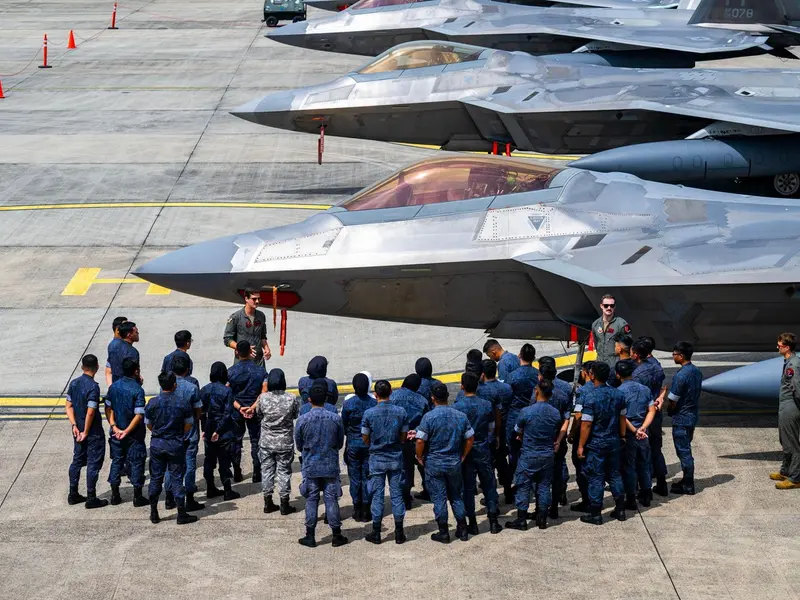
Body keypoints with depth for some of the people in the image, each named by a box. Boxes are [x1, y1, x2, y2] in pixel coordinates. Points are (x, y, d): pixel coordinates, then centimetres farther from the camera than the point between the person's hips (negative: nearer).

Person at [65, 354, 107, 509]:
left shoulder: (74, 383, 1)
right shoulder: (93, 387, -21)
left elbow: (69, 405, 3)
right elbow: (90, 412, -23)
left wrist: (74, 426, 1)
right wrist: (86, 432, -14)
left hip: (78, 430, 7)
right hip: (93, 432, -7)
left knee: (77, 460, 17)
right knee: (93, 463, 2)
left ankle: (73, 495, 24)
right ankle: (91, 499, 7)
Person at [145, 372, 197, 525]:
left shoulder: (153, 403, -5)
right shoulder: (183, 403, -9)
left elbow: (148, 424, 4)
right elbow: (189, 425, -1)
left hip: (157, 443, 1)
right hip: (176, 444, -1)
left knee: (156, 478, 11)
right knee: (176, 478, 4)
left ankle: (154, 513, 15)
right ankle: (181, 514, 5)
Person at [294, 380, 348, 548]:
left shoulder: (302, 420, -9)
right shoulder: (335, 418, -6)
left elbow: (299, 445, 2)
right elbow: (340, 444, 5)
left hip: (310, 466, -1)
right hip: (331, 466, 1)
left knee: (311, 500, 7)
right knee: (331, 499, 6)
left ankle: (310, 536, 10)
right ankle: (337, 536, 11)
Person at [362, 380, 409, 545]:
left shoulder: (369, 413, -12)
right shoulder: (401, 412, -6)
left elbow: (365, 438, -2)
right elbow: (403, 437, 2)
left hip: (377, 458, -2)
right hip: (396, 458, 2)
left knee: (377, 495, 5)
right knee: (397, 494, 8)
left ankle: (376, 532, 10)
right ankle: (399, 532, 11)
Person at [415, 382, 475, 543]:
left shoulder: (429, 417, -15)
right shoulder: (461, 416, -1)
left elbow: (420, 441, -17)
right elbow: (470, 439, 3)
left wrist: (420, 458, -1)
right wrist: (462, 456, 14)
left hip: (434, 464, -3)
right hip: (455, 463, 3)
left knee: (439, 498, 5)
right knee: (456, 496, 16)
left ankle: (443, 533, 10)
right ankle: (462, 530, 18)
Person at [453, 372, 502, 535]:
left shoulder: (457, 407, -12)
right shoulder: (487, 405, -5)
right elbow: (492, 427, 4)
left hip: (465, 450, -2)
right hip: (483, 450, 2)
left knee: (468, 487, 6)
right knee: (489, 485, 11)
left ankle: (472, 524, 9)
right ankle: (493, 522, 12)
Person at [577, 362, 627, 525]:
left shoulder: (591, 397, -19)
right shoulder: (618, 394, 1)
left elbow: (586, 424, -17)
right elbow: (622, 418, 9)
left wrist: (581, 446, -10)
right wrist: (622, 436, 22)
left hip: (595, 444, -6)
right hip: (613, 441, 6)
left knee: (595, 478, 2)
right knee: (614, 475, 16)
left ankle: (595, 514, 6)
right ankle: (620, 509, 21)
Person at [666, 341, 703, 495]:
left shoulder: (680, 375, -23)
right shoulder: (697, 372, 5)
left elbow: (672, 401, -19)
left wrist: (669, 411, 2)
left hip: (681, 418, -9)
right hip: (693, 416, 9)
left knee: (684, 452, 0)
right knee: (685, 450, 19)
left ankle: (688, 486, 6)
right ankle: (687, 481, 27)